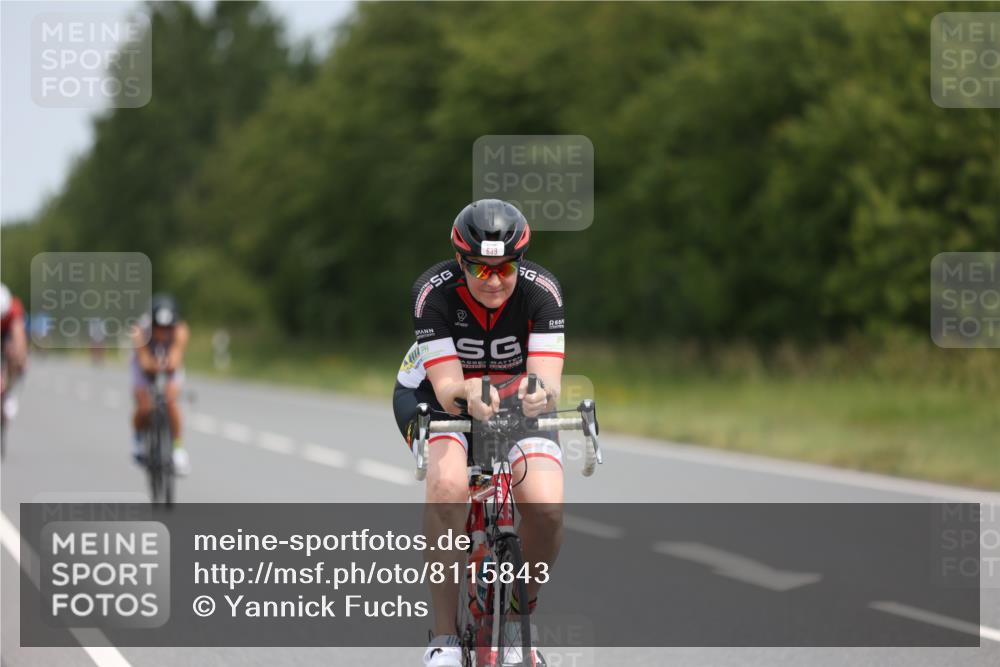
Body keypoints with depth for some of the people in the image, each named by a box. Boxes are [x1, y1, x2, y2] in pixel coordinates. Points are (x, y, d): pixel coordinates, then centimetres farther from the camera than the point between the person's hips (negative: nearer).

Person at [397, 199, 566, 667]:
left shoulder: (540, 290, -24)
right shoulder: (434, 292, -27)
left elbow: (549, 382, -31)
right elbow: (446, 388, -31)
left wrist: (538, 394, -56)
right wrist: (467, 394, -55)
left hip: (517, 404, 2)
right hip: (439, 399, -2)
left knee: (546, 506, -25)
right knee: (448, 484, -35)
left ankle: (522, 610, 5)